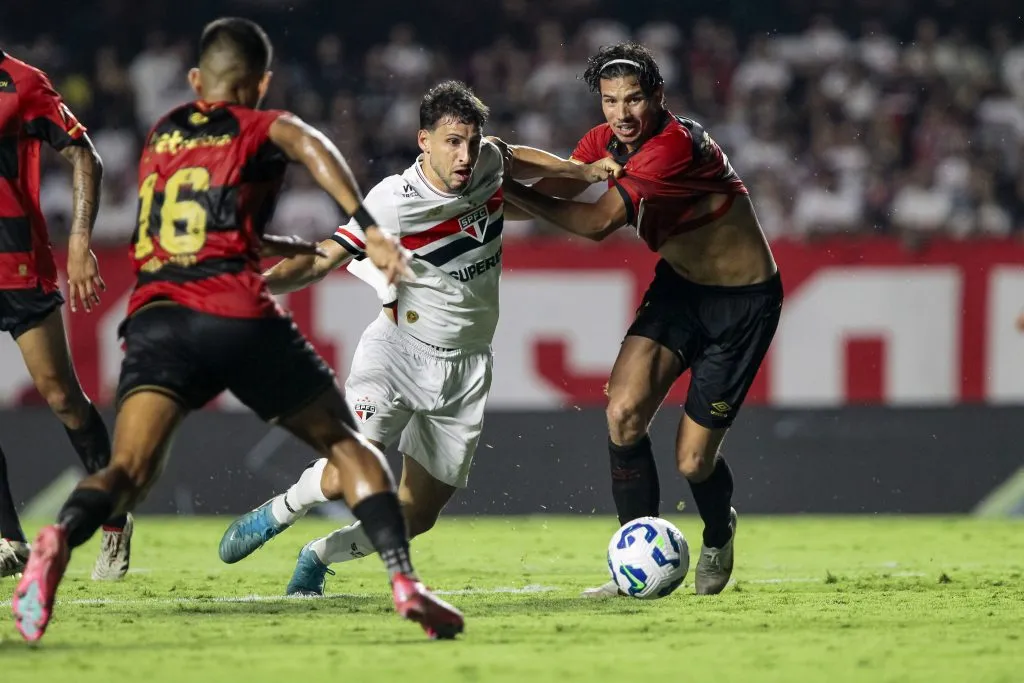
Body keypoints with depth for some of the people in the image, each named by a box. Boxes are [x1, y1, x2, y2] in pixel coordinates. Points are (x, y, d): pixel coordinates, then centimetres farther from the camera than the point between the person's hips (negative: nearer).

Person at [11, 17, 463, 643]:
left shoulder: (159, 138, 28)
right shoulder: (259, 127, 12)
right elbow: (308, 144, -12)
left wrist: (304, 250, 48)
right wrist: (371, 231, -20)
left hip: (156, 314, 3)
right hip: (239, 315, -3)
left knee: (130, 470, -12)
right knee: (346, 444, 13)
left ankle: (61, 539, -44)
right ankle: (404, 580, -2)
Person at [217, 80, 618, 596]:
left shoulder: (488, 164, -3)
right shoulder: (394, 202, -19)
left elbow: (519, 160, 23)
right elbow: (321, 261, -20)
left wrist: (584, 172, 13)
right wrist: (257, 281, -36)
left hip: (465, 368, 5)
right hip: (399, 350, -5)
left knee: (418, 515, 3)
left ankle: (318, 556, 28)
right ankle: (277, 513, 4)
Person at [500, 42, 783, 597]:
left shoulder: (676, 144, -29)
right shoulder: (605, 143, -4)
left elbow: (596, 222, -33)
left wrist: (507, 187, -31)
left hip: (744, 301, -7)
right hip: (678, 286, 7)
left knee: (693, 461, -4)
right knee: (623, 413, -17)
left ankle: (718, 536, 32)